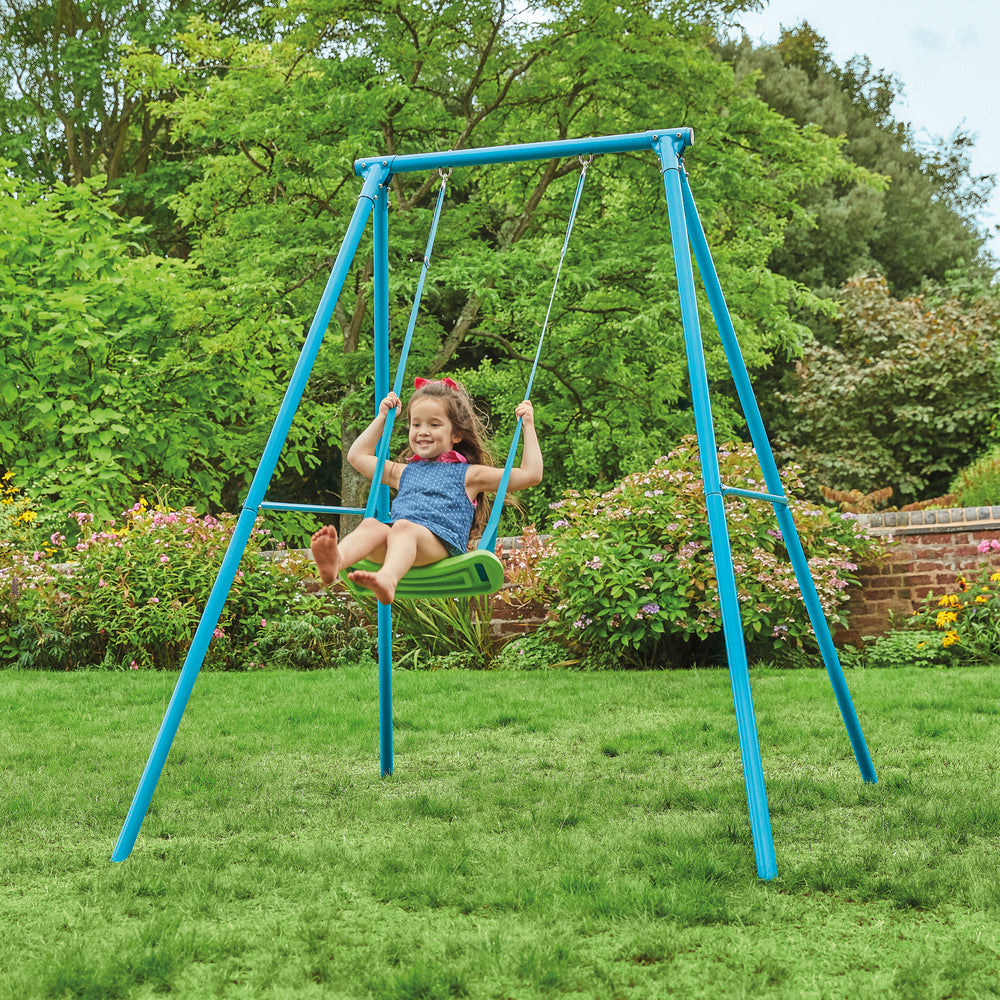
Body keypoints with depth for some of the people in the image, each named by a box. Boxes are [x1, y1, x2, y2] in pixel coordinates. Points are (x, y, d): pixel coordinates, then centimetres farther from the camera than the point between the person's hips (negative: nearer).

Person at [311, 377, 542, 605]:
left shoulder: (468, 475, 23)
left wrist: (528, 426, 20)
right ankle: (335, 563, -63)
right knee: (371, 525, -30)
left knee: (403, 527, -37)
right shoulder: (404, 472, 37)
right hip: (399, 544, 4)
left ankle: (386, 580, -70)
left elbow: (531, 474, 18)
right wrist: (382, 417, 49)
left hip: (441, 542, -4)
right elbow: (357, 455, 49)